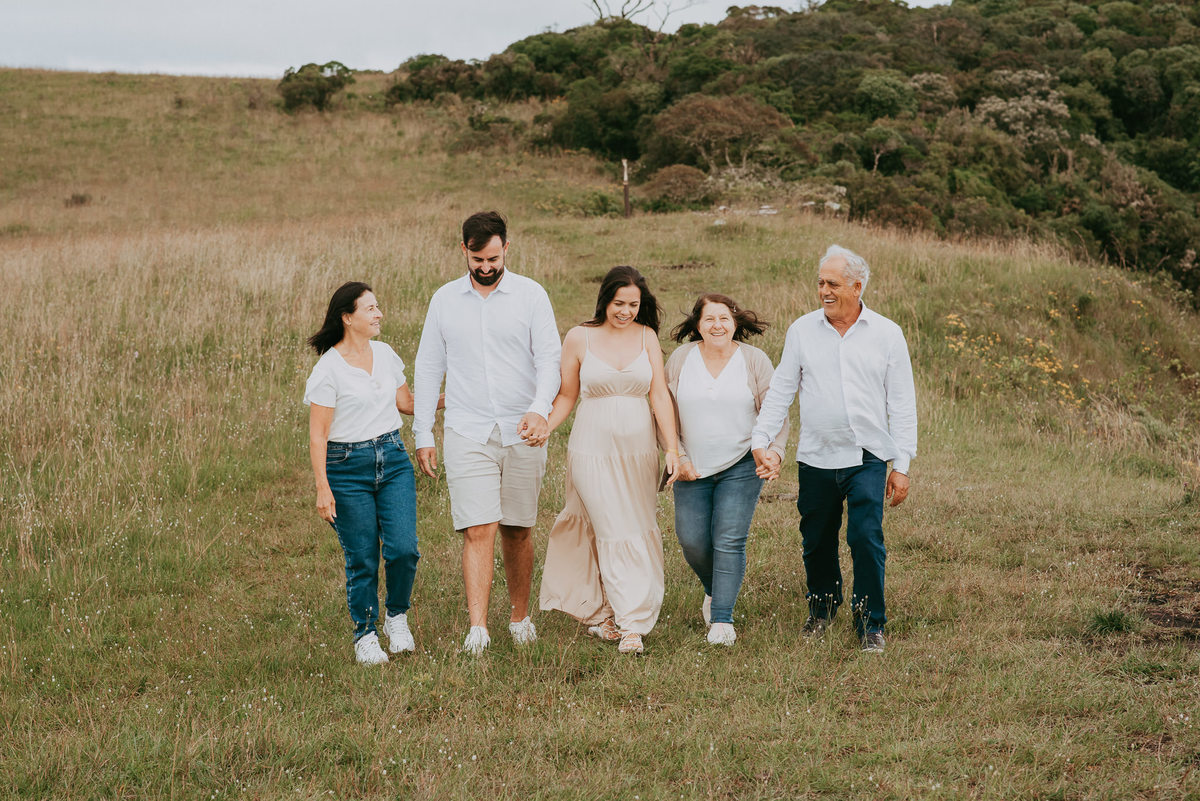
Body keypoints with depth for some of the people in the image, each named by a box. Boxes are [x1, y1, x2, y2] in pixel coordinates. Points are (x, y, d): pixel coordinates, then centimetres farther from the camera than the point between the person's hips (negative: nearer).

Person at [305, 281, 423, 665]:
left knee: (404, 548, -8)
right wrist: (323, 489, -16)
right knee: (362, 559, -1)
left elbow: (405, 402, 23)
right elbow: (317, 435, -10)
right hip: (348, 467, -5)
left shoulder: (385, 354, 8)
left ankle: (397, 618, 16)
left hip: (393, 460, 5)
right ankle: (365, 636, 16)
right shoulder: (328, 369, -10)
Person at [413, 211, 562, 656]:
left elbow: (549, 358, -6)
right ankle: (477, 629, -13)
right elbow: (428, 369, 10)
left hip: (522, 433, 0)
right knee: (478, 531, -10)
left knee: (518, 531, 8)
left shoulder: (530, 295, 1)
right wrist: (422, 435, 5)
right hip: (467, 433, 0)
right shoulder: (444, 300, 7)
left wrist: (539, 409, -24)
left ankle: (520, 617, 24)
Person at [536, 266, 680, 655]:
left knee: (638, 532, 6)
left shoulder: (646, 337, 4)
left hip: (638, 448, 3)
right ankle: (630, 623, -4)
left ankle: (602, 614, 20)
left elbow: (660, 395, 0)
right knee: (614, 532, -8)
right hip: (593, 448, -3)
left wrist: (672, 448, -8)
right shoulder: (579, 338, -1)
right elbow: (566, 396, 7)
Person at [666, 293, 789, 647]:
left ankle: (722, 619, -6)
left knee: (729, 541, -10)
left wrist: (774, 451, -12)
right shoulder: (680, 359, 0)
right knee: (692, 540, 2)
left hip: (741, 468, -2)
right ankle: (715, 591, 32)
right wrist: (678, 456, -2)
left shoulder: (754, 360, -2)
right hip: (693, 470, 2)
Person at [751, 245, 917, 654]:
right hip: (817, 458, 2)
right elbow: (780, 391, 9)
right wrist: (760, 440, -1)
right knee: (817, 543, 9)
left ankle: (870, 625, 2)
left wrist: (902, 465, -1)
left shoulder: (886, 334, 1)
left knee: (867, 538, -11)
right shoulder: (802, 331, 4)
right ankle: (822, 608, 33)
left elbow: (902, 403, 3)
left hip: (868, 458, -2)